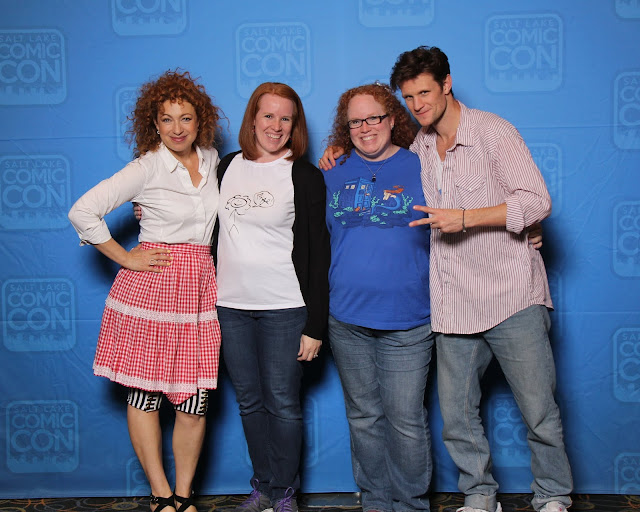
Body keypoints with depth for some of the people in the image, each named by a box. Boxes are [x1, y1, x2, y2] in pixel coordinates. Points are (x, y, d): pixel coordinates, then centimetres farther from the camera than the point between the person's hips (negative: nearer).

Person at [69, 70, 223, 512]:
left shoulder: (212, 159, 8)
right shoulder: (147, 168, -7)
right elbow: (82, 212, -11)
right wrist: (126, 259, -8)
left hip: (200, 285, 4)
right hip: (151, 286, -4)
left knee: (195, 399, 3)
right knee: (145, 393, 3)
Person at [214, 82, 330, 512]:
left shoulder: (305, 176, -4)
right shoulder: (228, 166, 9)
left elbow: (318, 253, -6)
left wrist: (316, 325, -10)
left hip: (285, 308, -4)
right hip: (230, 306, 4)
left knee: (282, 403, 2)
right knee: (250, 401, 12)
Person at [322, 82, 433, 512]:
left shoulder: (422, 168, 1)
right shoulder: (335, 175, 9)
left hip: (406, 320, -3)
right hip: (347, 319, 3)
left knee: (405, 419, 0)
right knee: (364, 415, 12)